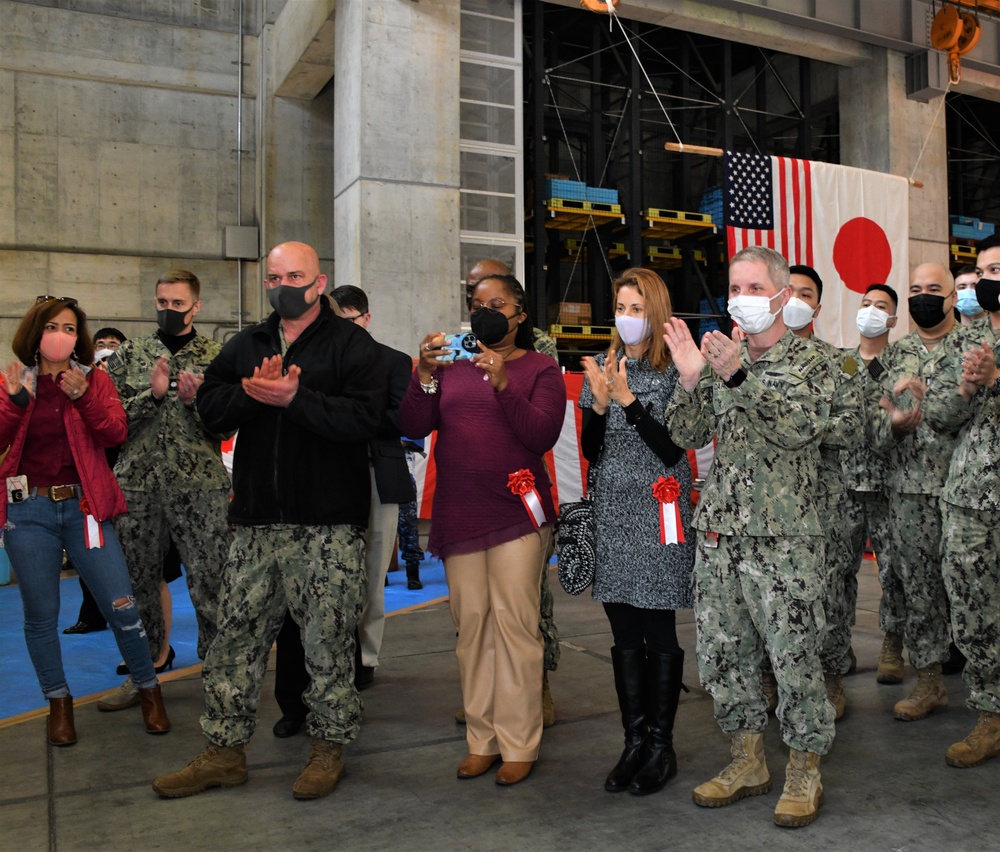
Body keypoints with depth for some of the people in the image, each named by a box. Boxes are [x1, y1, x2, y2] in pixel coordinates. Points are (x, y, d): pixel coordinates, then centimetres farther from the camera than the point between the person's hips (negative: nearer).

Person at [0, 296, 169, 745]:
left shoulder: (95, 380, 5)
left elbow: (117, 432, -9)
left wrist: (83, 397, -21)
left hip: (83, 506, -1)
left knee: (121, 605, -2)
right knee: (41, 614, 8)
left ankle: (149, 689, 17)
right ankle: (58, 701, 26)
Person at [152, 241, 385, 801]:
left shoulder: (352, 344, -1)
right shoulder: (246, 346, 17)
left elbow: (365, 417, -15)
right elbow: (209, 407, 7)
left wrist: (296, 398, -22)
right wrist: (253, 392, -11)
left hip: (329, 523, -5)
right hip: (258, 521, 5)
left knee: (328, 639, 3)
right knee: (239, 633, 10)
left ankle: (330, 746, 21)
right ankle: (225, 751, 23)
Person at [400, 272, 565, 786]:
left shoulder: (539, 368, 4)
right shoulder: (454, 366, 13)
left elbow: (543, 435, -10)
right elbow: (413, 427, 4)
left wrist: (503, 385, -19)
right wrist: (426, 376, -11)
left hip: (515, 513, -3)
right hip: (458, 516, 4)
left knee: (514, 623, -4)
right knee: (471, 624, 6)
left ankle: (519, 745, 7)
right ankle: (482, 740, 18)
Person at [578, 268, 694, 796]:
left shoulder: (674, 371, -3)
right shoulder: (601, 368, 11)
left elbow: (672, 448, -10)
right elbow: (590, 451, 9)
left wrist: (628, 400, -17)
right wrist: (599, 404, -9)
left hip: (658, 514, -4)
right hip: (612, 514, 5)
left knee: (658, 630, -1)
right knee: (624, 632, 9)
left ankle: (661, 744, 13)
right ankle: (634, 739, 19)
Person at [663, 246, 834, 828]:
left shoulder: (809, 360, 0)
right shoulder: (721, 357, 13)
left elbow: (802, 424, -19)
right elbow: (688, 436, 6)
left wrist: (739, 376, -26)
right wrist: (691, 380, -11)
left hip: (784, 537, -5)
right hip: (718, 533, 5)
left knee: (795, 655, 1)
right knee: (723, 652, 11)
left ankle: (805, 773, 19)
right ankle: (748, 763, 28)